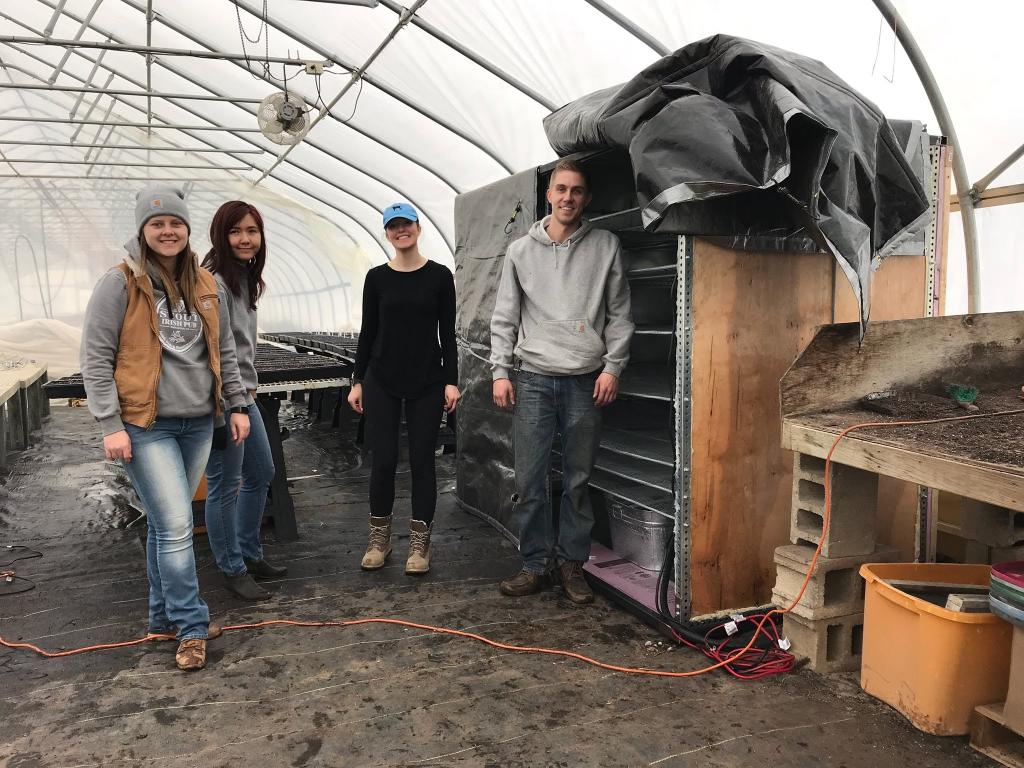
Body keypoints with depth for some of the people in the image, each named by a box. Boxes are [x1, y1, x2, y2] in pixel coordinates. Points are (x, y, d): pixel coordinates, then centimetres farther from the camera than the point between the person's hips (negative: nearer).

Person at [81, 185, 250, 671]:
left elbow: (224, 352, 16)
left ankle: (164, 618, 27)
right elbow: (96, 359, -8)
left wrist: (237, 405, 12)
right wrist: (110, 425, -13)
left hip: (197, 424, 5)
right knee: (175, 526, -7)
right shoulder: (121, 284, -8)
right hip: (145, 426, -5)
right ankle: (191, 628, 6)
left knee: (166, 524, 15)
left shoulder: (204, 285, 8)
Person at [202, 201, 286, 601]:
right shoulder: (214, 282, -18)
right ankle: (233, 570, 18)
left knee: (262, 474, 19)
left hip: (242, 396, 10)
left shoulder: (244, 277, 12)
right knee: (225, 488, 3)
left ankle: (250, 553, 35)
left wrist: (248, 387, 17)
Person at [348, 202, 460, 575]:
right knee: (383, 460, 3)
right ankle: (379, 537, 21)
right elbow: (367, 332, 6)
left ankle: (420, 542, 15)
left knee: (421, 460, 3)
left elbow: (448, 333, -1)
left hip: (427, 382, -1)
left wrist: (451, 380, -6)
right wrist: (357, 381, 3)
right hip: (381, 381, 1)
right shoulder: (377, 277, 4)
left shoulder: (439, 276, 0)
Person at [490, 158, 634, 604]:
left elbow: (619, 314, 6)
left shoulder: (606, 246, 6)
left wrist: (612, 367, -4)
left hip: (585, 382, 0)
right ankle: (537, 563, 17)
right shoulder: (521, 250, 9)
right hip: (532, 379, 1)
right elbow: (504, 317, 9)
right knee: (528, 480, 2)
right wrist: (500, 371, 1)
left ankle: (573, 563, 21)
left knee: (578, 479, 7)